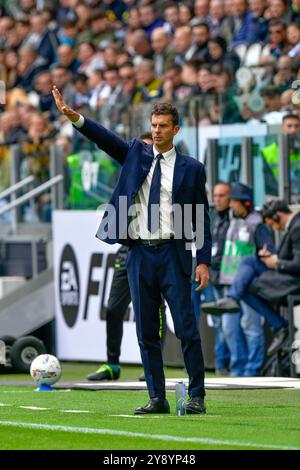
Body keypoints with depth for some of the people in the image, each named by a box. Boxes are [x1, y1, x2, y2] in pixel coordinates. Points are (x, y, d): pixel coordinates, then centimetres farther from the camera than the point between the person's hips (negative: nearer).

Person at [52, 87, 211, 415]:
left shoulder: (191, 168, 3)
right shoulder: (136, 155, 11)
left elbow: (202, 217, 3)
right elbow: (105, 139, -3)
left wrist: (204, 261, -4)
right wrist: (73, 116, -20)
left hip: (173, 254, -3)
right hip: (140, 253, 3)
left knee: (186, 328, -5)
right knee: (146, 331, 5)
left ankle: (196, 396, 1)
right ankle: (157, 398, 10)